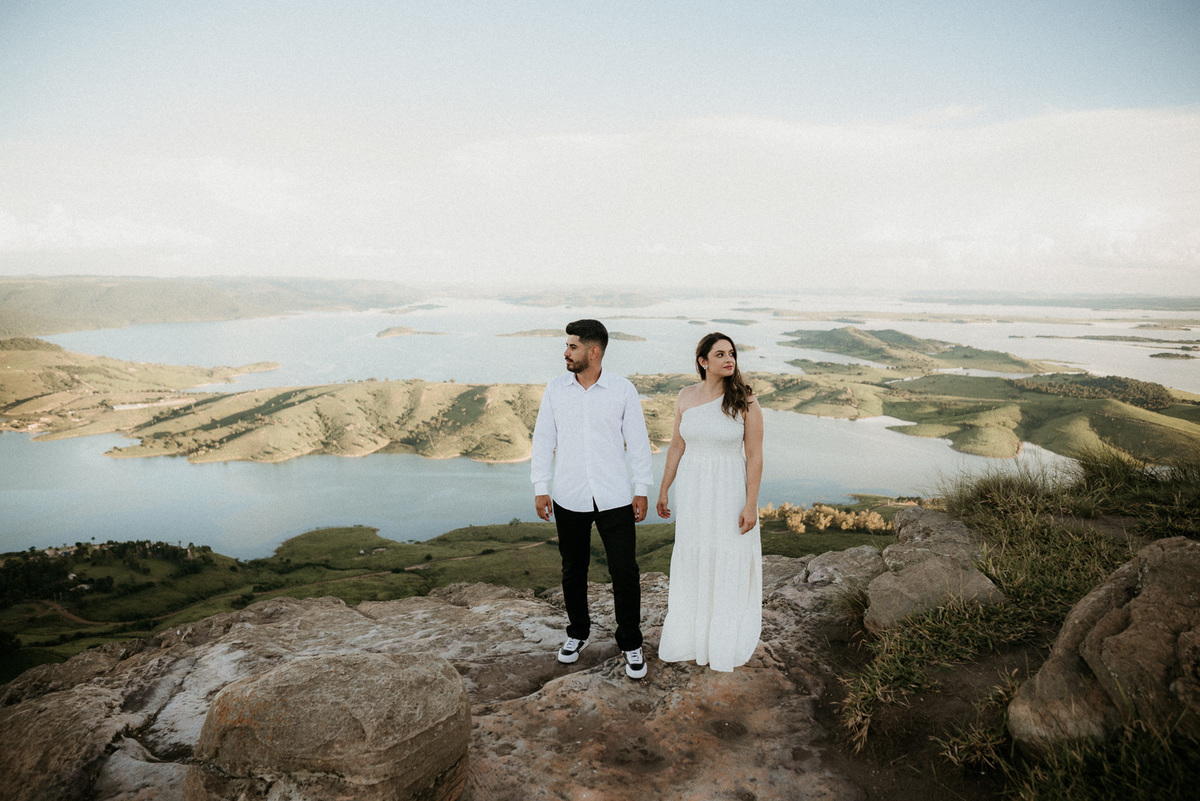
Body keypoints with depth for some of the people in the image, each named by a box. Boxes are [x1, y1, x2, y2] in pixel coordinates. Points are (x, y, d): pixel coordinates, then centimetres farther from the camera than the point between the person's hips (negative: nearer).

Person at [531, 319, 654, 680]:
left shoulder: (623, 389, -5)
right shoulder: (555, 389, 0)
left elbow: (638, 441, 0)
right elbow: (543, 439, 5)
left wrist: (642, 489, 0)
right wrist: (540, 487, 1)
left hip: (614, 498, -2)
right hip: (569, 499, 2)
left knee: (625, 572, 1)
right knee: (573, 569, 15)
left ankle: (631, 644, 20)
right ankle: (577, 633, 36)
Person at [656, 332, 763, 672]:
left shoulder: (745, 401, -11)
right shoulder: (686, 396, -1)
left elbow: (754, 455, -10)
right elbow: (676, 446, 6)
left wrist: (750, 505, -13)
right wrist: (663, 489, 8)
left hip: (729, 490, -3)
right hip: (692, 489, 3)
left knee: (729, 564, 8)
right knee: (691, 560, 14)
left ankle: (725, 641, 28)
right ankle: (691, 634, 33)